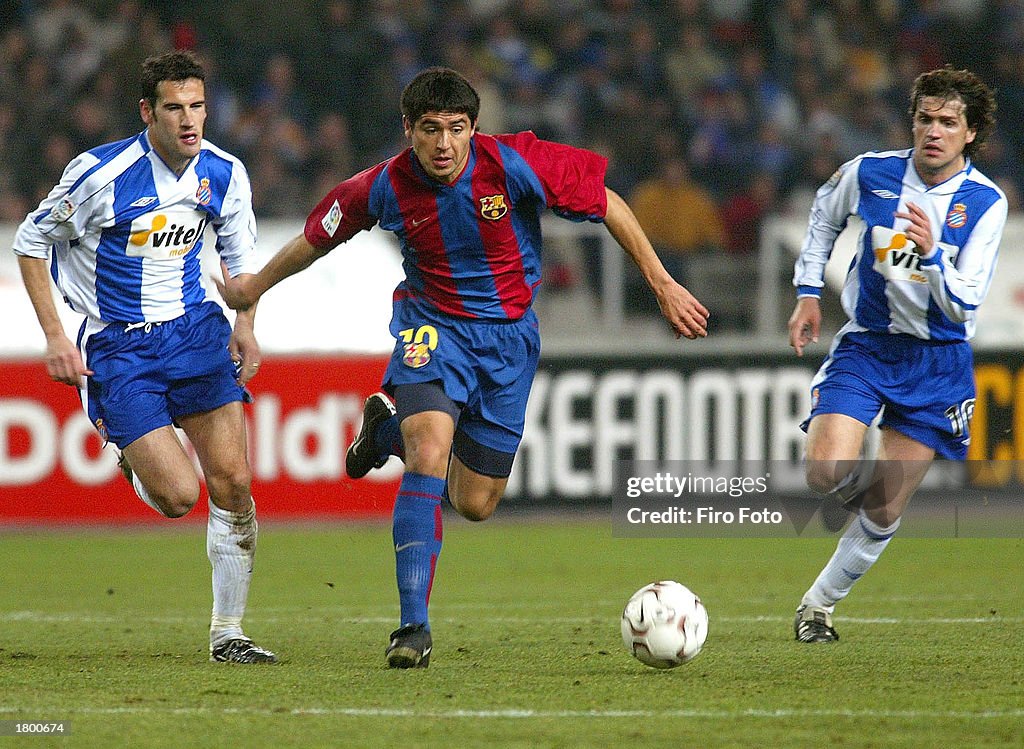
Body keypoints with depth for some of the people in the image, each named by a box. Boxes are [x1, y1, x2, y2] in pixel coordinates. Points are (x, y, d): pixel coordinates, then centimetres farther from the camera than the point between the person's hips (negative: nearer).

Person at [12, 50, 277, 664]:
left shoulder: (225, 174, -2)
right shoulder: (101, 173, -16)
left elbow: (241, 252, 17)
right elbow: (32, 242, -4)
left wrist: (245, 325, 1)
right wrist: (55, 338, -9)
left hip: (194, 330, 4)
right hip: (117, 347, -4)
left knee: (234, 483, -7)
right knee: (179, 495, -13)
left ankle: (228, 633, 6)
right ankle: (134, 459, 25)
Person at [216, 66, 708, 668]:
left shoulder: (513, 164, -20)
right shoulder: (386, 188, -14)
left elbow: (607, 204, -9)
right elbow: (319, 238, 6)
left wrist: (662, 284, -9)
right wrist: (257, 285, 20)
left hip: (508, 333, 1)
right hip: (432, 327, -1)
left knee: (475, 503, 6)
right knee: (430, 455, -28)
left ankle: (391, 427, 38)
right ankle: (414, 627, -23)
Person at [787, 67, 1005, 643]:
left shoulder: (986, 203, -11)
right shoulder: (869, 173, -7)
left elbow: (964, 306, -15)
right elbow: (824, 218, 17)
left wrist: (931, 254, -32)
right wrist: (809, 292, 12)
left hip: (939, 362, 0)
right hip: (866, 345, 1)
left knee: (883, 513, 2)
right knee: (827, 473, -22)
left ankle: (820, 602, 24)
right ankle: (876, 491, 14)